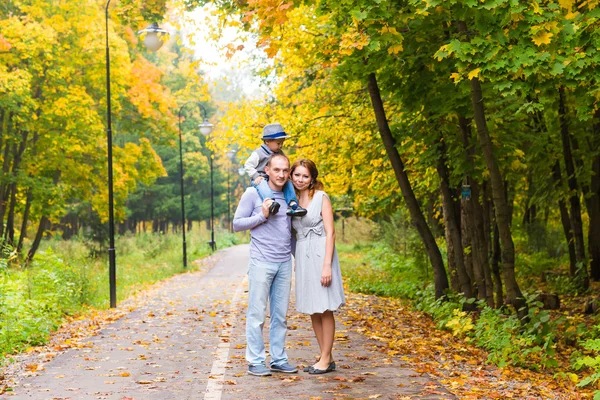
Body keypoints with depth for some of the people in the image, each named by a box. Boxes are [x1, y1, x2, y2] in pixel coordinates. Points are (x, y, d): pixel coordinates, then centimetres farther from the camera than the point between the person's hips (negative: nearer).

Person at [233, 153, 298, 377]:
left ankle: (278, 359, 15)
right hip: (261, 263, -5)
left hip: (285, 263, 5)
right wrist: (262, 215, -14)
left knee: (280, 315, 8)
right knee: (257, 314, -2)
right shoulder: (253, 194, -3)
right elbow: (237, 224, -3)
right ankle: (255, 361, 4)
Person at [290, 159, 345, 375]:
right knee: (313, 310, 10)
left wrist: (327, 265, -18)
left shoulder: (321, 197, -5)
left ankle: (327, 359, 6)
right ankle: (324, 357, 19)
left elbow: (330, 233, -10)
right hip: (302, 257, 6)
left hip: (319, 254, -6)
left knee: (325, 310, -1)